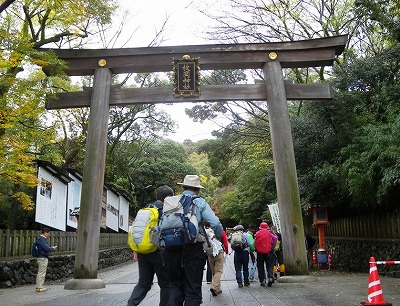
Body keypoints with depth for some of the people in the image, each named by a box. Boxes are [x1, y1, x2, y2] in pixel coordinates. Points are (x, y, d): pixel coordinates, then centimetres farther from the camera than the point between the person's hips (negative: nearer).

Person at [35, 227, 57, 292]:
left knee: (41, 273, 13)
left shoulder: (43, 239, 16)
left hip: (44, 258, 11)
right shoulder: (41, 239, -16)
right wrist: (53, 248, -7)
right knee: (41, 273, -6)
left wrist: (52, 248, 9)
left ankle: (39, 286, 19)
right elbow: (47, 248, -23)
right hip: (42, 258, -11)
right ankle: (39, 287, -2)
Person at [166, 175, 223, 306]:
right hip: (194, 248, -3)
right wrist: (219, 237, 9)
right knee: (193, 287, 8)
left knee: (176, 283, 17)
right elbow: (216, 224, -9)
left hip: (173, 248, 3)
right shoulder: (200, 202, 0)